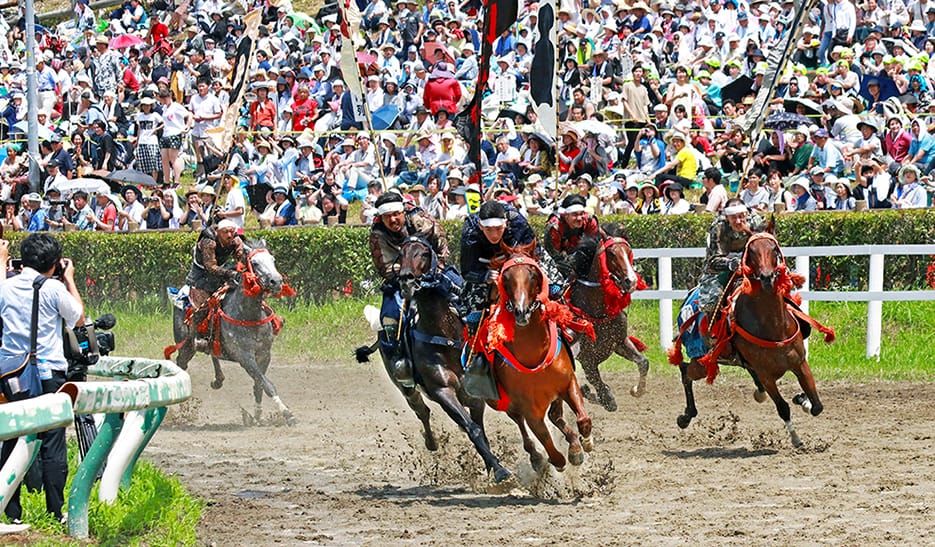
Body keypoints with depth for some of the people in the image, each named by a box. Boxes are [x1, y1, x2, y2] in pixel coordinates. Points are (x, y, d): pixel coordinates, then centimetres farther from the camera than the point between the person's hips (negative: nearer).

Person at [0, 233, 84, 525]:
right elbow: (78, 317, 6)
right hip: (48, 373, -3)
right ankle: (55, 514, 0)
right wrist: (70, 280, 16)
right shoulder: (54, 288, -8)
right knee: (52, 445, 1)